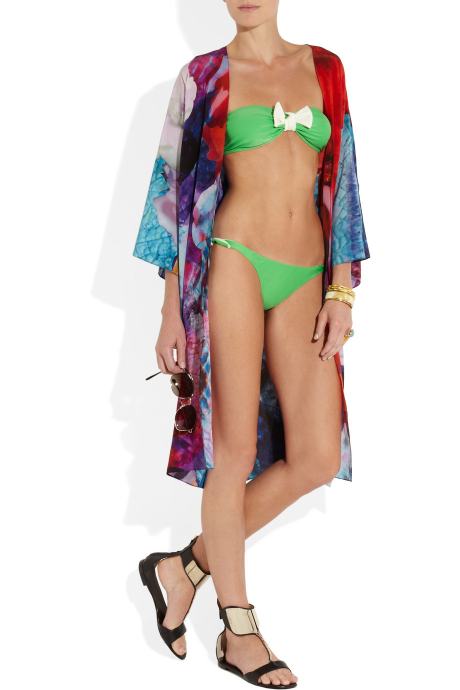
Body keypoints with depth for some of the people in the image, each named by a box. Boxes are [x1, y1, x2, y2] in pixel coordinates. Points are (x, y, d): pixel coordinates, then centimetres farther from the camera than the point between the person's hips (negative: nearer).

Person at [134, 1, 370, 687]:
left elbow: (340, 186, 13)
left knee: (317, 458, -5)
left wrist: (342, 292, 5)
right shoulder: (206, 75, 5)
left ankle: (186, 565, 14)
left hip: (305, 281, 4)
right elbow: (178, 192, 5)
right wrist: (171, 311, 1)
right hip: (234, 263, -4)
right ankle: (239, 631, 13)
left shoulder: (324, 69, 14)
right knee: (236, 449, -2)